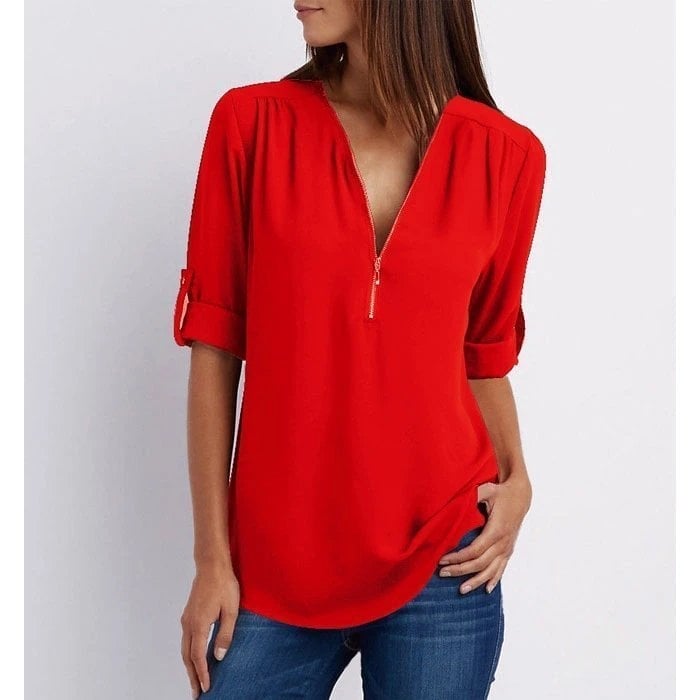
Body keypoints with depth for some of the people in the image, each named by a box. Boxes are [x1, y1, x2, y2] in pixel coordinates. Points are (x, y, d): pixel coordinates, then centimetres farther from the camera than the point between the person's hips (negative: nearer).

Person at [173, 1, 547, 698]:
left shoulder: (507, 155, -1)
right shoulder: (251, 122, -3)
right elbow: (214, 347, -3)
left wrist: (514, 478, -5)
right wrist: (212, 555, -2)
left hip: (440, 564, 1)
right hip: (272, 570, 0)